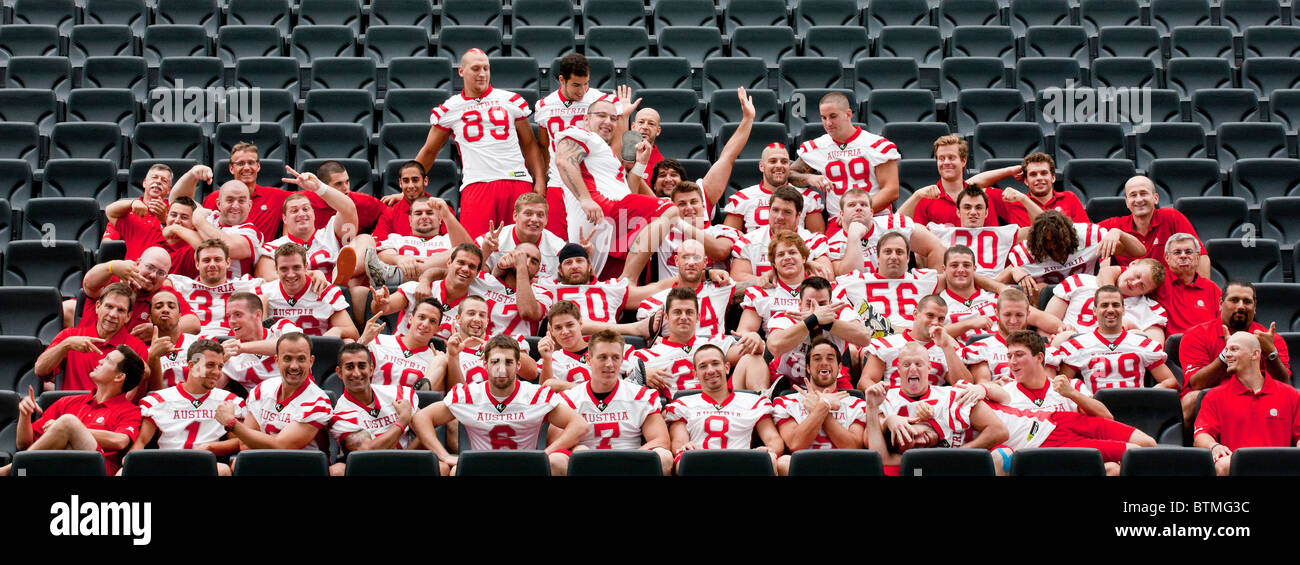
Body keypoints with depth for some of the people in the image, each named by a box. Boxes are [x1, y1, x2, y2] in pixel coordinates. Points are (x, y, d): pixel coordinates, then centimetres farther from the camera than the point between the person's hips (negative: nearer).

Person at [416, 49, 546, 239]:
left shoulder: (511, 100, 12)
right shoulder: (449, 109, 12)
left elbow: (530, 144, 15)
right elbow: (429, 151, 20)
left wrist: (540, 181, 4)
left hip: (517, 181, 1)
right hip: (476, 185, -1)